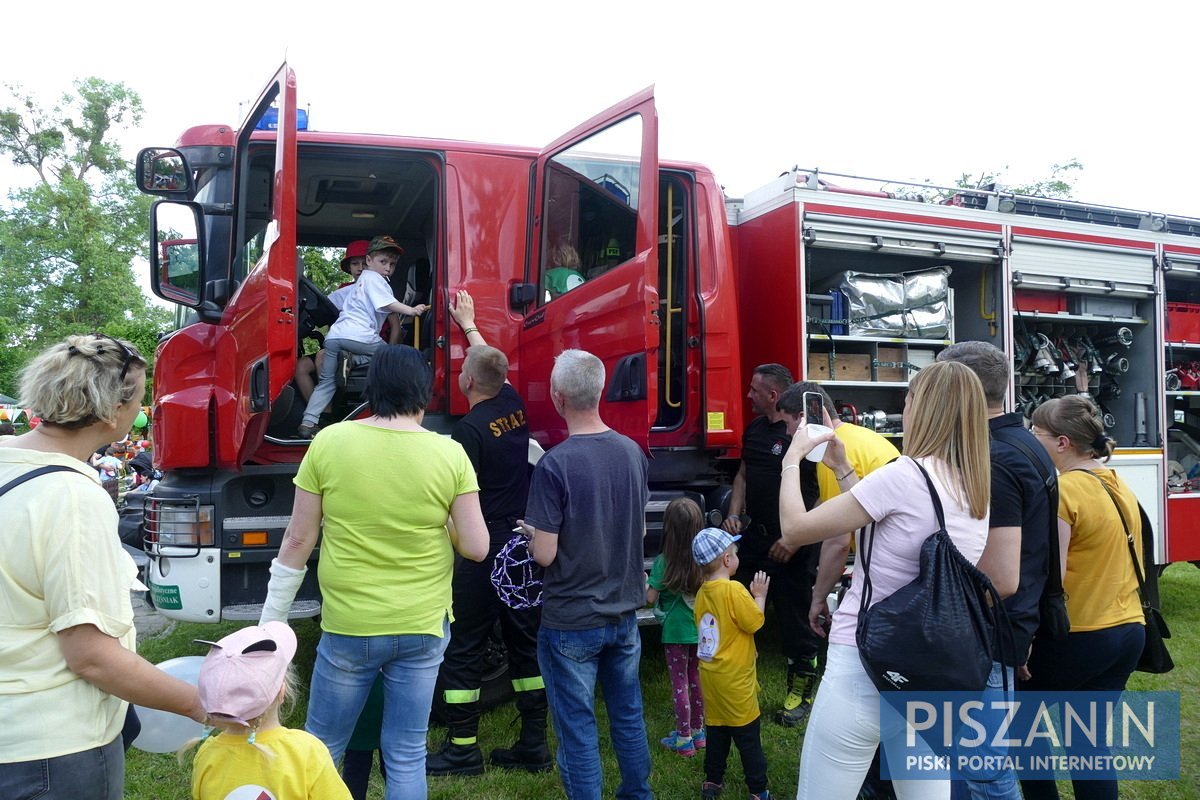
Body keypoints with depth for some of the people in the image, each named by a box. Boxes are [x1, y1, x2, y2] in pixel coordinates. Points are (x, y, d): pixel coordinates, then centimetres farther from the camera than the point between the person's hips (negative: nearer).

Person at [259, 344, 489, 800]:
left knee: (321, 750, 19)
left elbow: (297, 541, -3)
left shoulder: (329, 442, -8)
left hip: (347, 628, 0)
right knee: (407, 758, 14)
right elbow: (476, 548, -6)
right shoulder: (450, 454, -8)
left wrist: (271, 622, 7)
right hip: (423, 629, 1)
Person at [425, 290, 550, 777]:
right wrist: (469, 325, 38)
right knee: (525, 644, 12)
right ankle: (533, 748, 19)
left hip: (484, 552, -7)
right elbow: (493, 363, 25)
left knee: (462, 650, 5)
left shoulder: (470, 430, -15)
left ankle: (463, 751, 13)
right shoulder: (514, 406, 4)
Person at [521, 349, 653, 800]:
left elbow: (545, 555, -18)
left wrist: (531, 530, 1)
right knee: (628, 714, 21)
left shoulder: (555, 465, -21)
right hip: (624, 612, 6)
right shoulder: (633, 452, -4)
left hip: (571, 622, -6)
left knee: (577, 728, 8)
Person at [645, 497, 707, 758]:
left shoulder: (663, 562, -17)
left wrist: (643, 581, 6)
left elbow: (650, 598, -11)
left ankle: (684, 739, 16)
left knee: (679, 683, 7)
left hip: (676, 629, -4)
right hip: (701, 627, 4)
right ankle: (698, 731, 30)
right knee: (696, 678, 18)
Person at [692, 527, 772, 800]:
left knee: (717, 730, 18)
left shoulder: (702, 593, 2)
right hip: (735, 678, -7)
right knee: (748, 736, 3)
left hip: (711, 675, 7)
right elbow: (756, 622, -15)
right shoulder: (734, 590, -21)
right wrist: (759, 595, -2)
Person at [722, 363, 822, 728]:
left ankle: (801, 691, 23)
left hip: (792, 546, -7)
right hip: (754, 535, 8)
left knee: (795, 618, 5)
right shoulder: (755, 428, 10)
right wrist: (734, 515, 6)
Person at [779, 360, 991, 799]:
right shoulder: (978, 492, 6)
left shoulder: (904, 475, -17)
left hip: (865, 667, -7)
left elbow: (795, 529, -12)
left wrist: (792, 459, 4)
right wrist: (842, 468, 18)